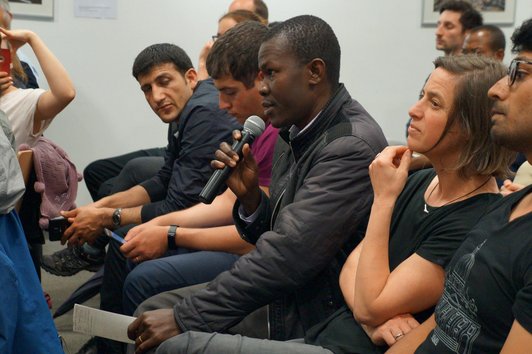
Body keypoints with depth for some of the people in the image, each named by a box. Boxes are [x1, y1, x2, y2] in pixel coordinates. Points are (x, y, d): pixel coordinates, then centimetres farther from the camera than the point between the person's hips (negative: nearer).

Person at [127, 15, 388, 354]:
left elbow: (287, 255, -27)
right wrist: (250, 196, -9)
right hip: (280, 296, 8)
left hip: (317, 324, -8)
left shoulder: (352, 146, -22)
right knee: (153, 312, 2)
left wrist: (185, 317, -22)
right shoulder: (295, 132, 6)